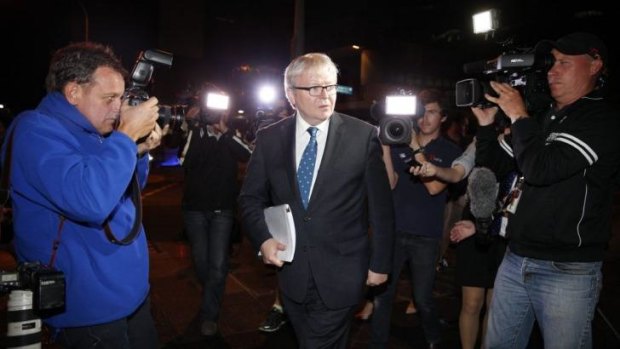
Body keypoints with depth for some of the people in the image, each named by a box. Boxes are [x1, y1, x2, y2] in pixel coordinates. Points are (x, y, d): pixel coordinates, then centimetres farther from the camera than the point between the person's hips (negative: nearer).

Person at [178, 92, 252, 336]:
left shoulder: (232, 134, 2)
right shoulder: (192, 131, 0)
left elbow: (248, 156, -17)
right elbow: (183, 159, -16)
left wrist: (225, 131, -16)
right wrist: (189, 123, -18)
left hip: (223, 209, -1)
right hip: (195, 207, 1)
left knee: (218, 264, -3)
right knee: (201, 261, 12)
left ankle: (209, 315, 11)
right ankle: (213, 297, 39)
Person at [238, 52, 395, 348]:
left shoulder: (364, 136, -8)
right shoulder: (269, 138, 0)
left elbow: (381, 206, -3)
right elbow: (251, 198, 6)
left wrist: (380, 263, 0)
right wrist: (263, 238, -10)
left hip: (340, 276, -3)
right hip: (291, 271, 3)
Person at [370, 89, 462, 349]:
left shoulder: (450, 152, 2)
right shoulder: (399, 144, 7)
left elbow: (434, 187, -12)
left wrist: (417, 148, -15)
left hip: (426, 236, -1)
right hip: (393, 230, 1)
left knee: (422, 299, 11)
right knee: (381, 295, 2)